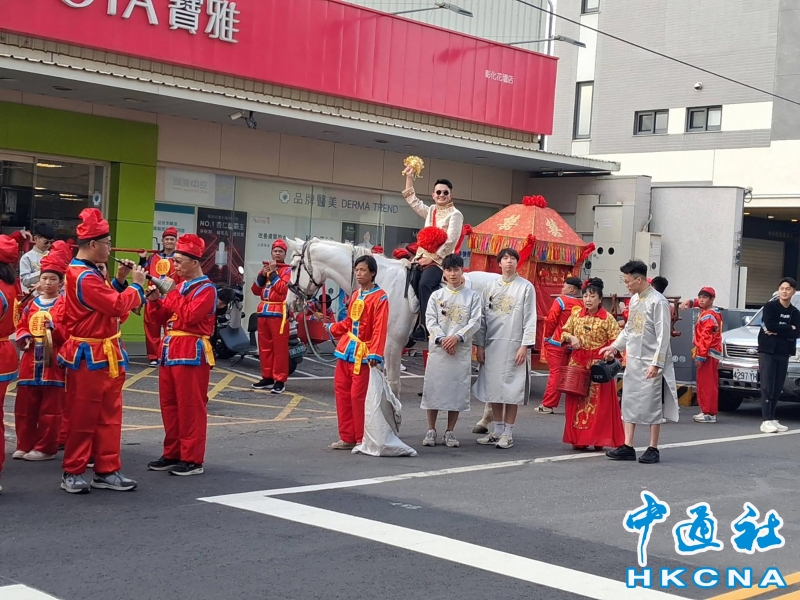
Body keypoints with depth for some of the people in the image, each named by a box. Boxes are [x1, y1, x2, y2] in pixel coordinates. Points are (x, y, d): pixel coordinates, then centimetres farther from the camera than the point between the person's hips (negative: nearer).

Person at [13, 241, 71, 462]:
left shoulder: (65, 304, -4)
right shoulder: (31, 304, 12)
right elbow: (21, 328, 17)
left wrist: (55, 328, -24)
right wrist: (24, 337, -3)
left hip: (53, 363, -5)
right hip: (30, 362, 5)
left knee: (50, 408, 1)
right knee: (25, 407, 9)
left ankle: (46, 448, 10)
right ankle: (25, 446, 20)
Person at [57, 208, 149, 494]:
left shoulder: (88, 273, 13)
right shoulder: (84, 277, -21)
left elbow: (108, 301, 17)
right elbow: (118, 306, -24)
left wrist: (119, 281, 6)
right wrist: (137, 285, -10)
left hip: (105, 355, 10)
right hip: (89, 358, -10)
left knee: (109, 415, 12)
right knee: (83, 417, 0)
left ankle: (107, 471, 17)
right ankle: (72, 473, 11)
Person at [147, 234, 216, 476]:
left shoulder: (207, 289, -9)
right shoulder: (181, 286, 17)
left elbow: (189, 317, -21)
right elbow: (166, 317, 18)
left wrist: (171, 294, -13)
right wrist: (157, 301, 0)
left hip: (191, 353, -9)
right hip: (171, 350, 9)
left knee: (190, 406, -5)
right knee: (169, 404, 12)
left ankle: (192, 459, 0)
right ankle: (172, 454, 21)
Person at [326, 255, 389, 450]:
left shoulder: (380, 297, -12)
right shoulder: (355, 295, 13)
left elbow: (379, 329, -19)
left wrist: (375, 354, -26)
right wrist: (332, 329, 31)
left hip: (363, 353, -8)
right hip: (346, 349, 8)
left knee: (358, 396, -7)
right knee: (342, 392, 9)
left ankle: (362, 439, 5)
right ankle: (347, 438, 17)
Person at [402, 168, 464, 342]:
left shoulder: (455, 214, -3)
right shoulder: (431, 211, 19)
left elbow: (451, 241, -12)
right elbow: (412, 200, 29)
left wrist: (432, 257, -16)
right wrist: (409, 177, 21)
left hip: (439, 260, -8)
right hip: (423, 257, 8)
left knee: (424, 284, -30)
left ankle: (425, 327, -31)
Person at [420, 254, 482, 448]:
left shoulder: (472, 296, 6)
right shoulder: (436, 295, 8)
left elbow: (475, 321, -2)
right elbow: (430, 320, 1)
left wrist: (457, 337, -14)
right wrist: (442, 339, -14)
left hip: (462, 349, 0)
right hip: (438, 348, 0)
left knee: (458, 389, 1)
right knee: (434, 387, 1)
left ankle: (450, 432, 11)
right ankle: (431, 430, 10)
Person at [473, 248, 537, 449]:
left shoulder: (526, 287, 1)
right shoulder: (490, 287, 11)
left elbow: (530, 318, -3)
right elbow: (482, 317, 10)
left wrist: (525, 345, -11)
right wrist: (479, 345, 4)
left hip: (514, 345, -4)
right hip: (492, 344, 4)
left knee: (512, 388, -2)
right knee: (494, 387, 6)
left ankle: (508, 433, 5)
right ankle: (498, 430, 16)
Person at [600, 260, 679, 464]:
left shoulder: (657, 302, -14)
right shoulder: (634, 300, 10)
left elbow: (663, 336, -15)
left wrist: (656, 363, -19)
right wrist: (615, 346, 12)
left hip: (650, 364, -8)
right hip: (632, 361, 8)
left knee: (652, 406, 0)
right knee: (629, 403, 8)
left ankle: (653, 449, 9)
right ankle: (628, 447, 13)